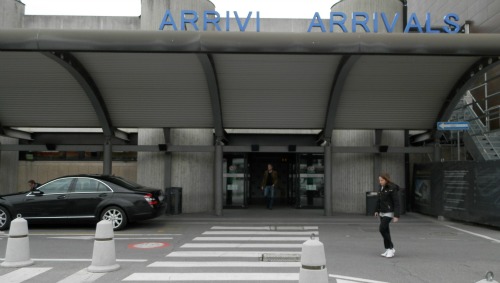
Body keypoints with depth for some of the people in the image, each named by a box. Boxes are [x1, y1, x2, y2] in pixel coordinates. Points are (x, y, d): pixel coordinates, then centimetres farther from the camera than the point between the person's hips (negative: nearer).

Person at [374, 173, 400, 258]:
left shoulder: (392, 188, -14)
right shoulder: (382, 188, 9)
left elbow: (396, 202, -16)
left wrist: (396, 216, -19)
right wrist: (377, 210, 19)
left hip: (389, 212, -8)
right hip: (382, 212, 8)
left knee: (382, 228, -15)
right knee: (385, 230, 9)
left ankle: (391, 248, -4)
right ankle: (388, 249, 16)